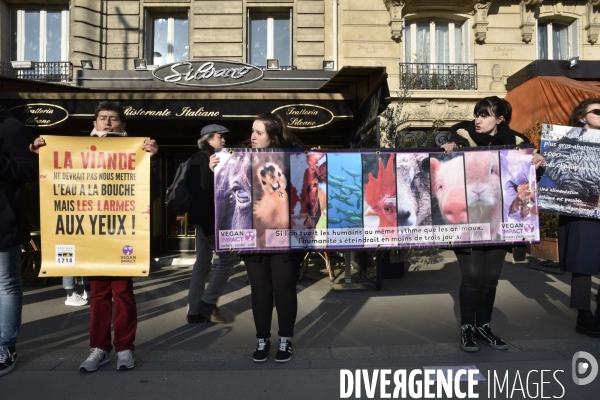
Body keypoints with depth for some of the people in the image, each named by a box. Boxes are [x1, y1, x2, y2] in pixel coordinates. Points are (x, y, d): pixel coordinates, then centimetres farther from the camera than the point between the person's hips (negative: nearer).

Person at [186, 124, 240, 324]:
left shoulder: (209, 158, 19)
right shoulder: (202, 158, -11)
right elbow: (201, 193, -20)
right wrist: (208, 227, -24)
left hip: (207, 219, 10)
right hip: (207, 219, -10)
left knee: (202, 264, 10)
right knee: (228, 257, -6)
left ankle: (195, 310, 15)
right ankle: (207, 303, 2)